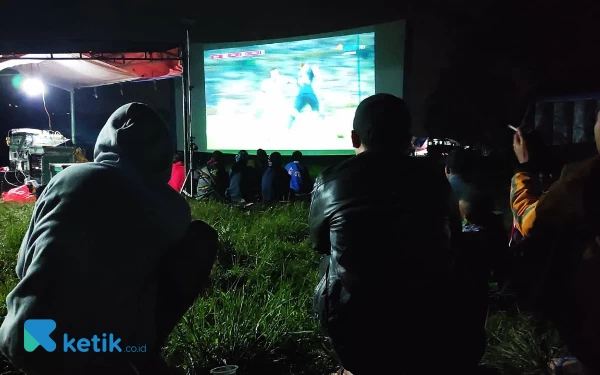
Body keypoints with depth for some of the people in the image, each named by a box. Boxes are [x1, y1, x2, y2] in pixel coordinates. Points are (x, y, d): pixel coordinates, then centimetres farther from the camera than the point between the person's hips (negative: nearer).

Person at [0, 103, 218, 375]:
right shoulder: (172, 207, -2)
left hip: (22, 341, 4)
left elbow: (24, 264, 16)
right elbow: (177, 278, 15)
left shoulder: (65, 177, 5)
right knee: (201, 239, 7)